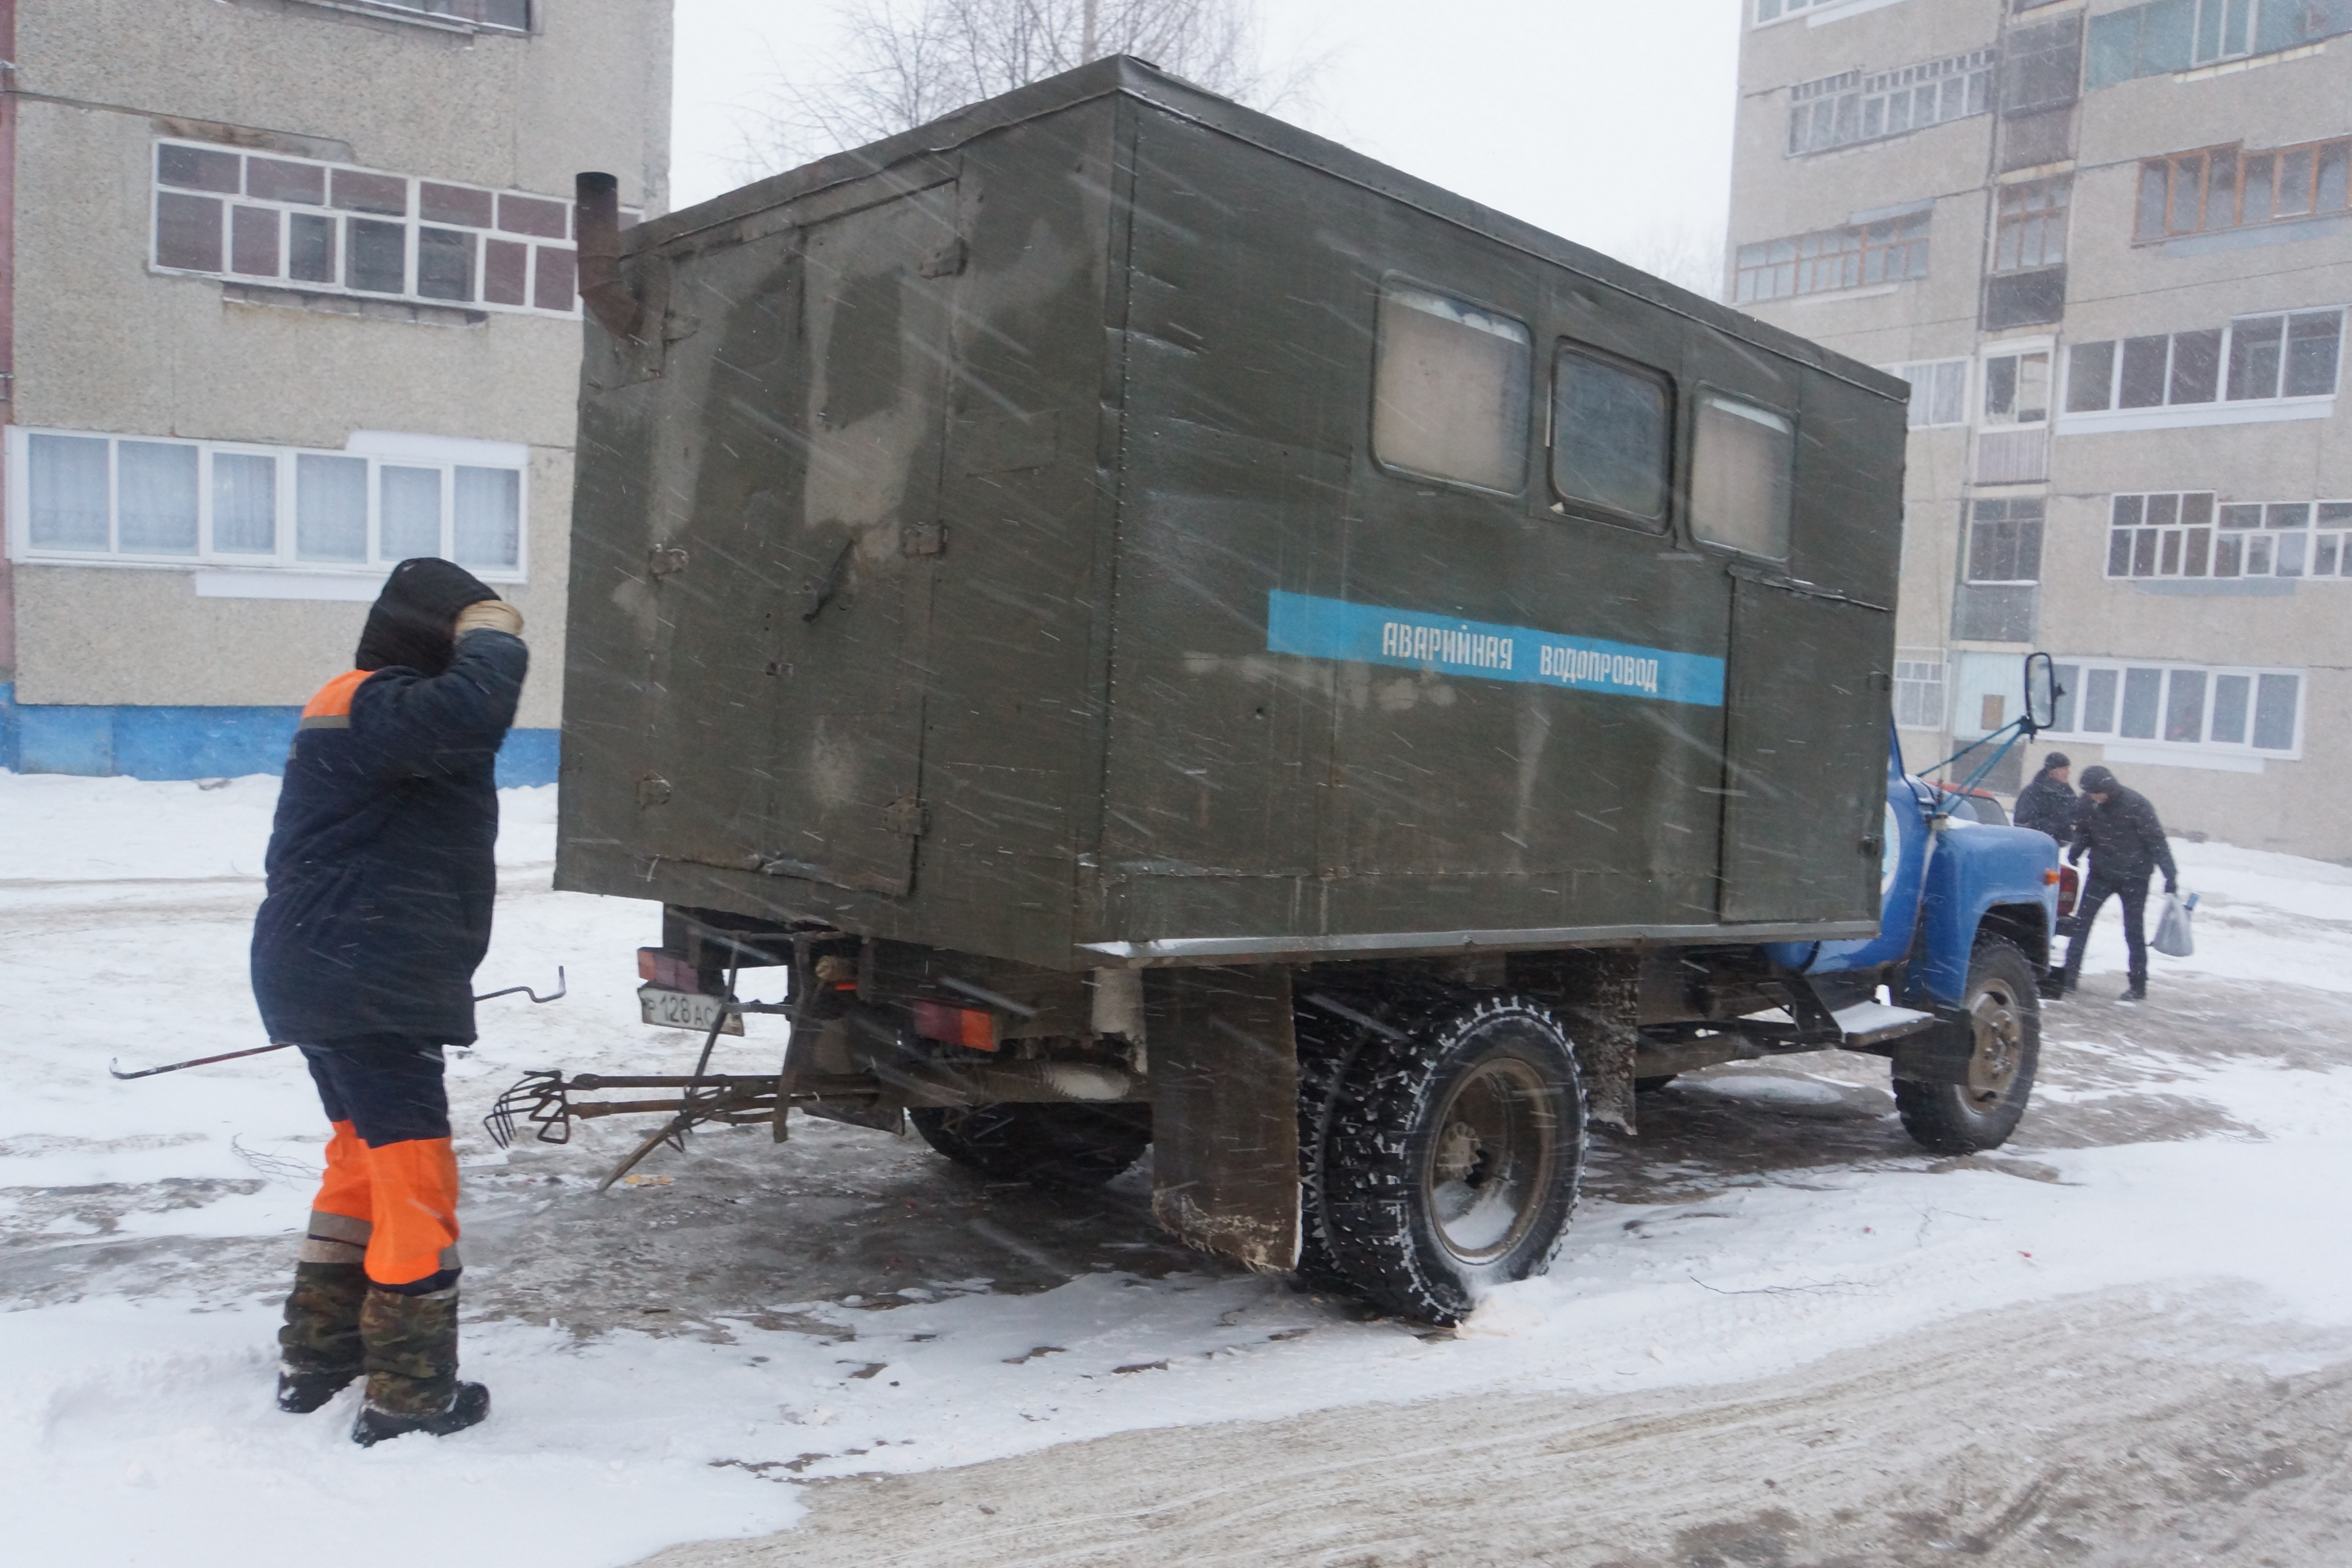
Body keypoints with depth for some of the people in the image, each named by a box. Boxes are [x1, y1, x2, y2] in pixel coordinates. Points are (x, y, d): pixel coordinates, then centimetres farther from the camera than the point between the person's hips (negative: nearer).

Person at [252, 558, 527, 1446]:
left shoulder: (371, 709, 18)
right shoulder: (374, 707, -17)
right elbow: (470, 709, -36)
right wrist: (493, 638, -21)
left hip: (334, 979, 12)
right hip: (365, 986, -12)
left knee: (366, 1158, 22)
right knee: (414, 1170, -5)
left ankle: (314, 1358, 33)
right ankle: (409, 1396, 4)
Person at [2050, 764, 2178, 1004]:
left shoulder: (2135, 804, -19)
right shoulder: (2086, 803, -6)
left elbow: (2157, 840, -15)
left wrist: (2170, 874, -17)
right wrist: (2076, 849, -14)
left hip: (2134, 877, -4)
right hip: (2100, 872, 4)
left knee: (2134, 930, 2)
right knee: (2081, 922, -3)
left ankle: (2138, 986, 12)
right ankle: (2069, 976, 1)